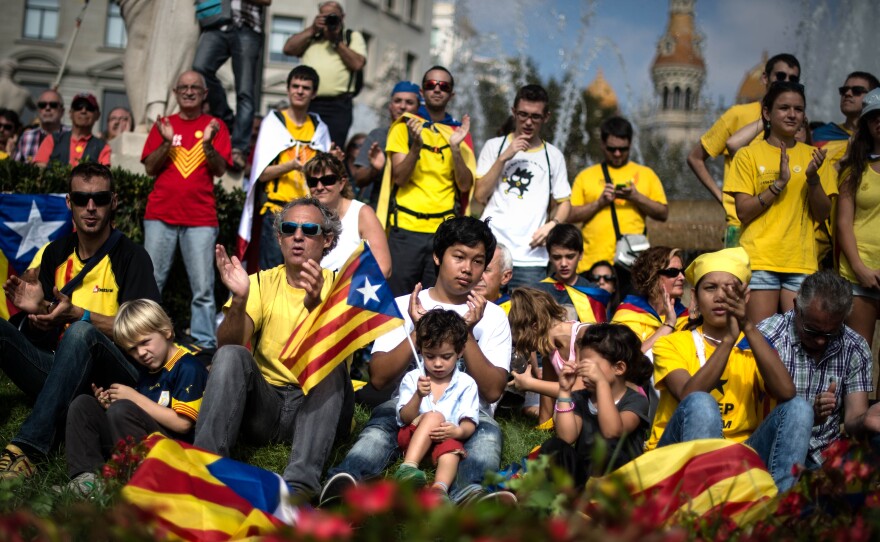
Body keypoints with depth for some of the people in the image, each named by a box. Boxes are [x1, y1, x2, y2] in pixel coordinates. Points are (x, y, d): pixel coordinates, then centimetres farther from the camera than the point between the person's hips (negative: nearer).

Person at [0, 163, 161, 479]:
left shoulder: (131, 257, -3)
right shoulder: (56, 254, 13)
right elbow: (47, 327, 17)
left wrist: (76, 315, -23)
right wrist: (37, 310, -7)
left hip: (113, 378, -5)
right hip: (61, 375, 5)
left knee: (82, 332, -36)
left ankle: (28, 447, -44)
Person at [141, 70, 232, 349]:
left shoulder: (215, 126, 10)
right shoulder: (163, 124, 13)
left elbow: (220, 170, 1)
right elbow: (150, 168, 6)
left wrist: (208, 143, -15)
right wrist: (167, 141, -8)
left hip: (201, 217, -1)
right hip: (161, 214, 1)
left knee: (203, 287, -6)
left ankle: (205, 344, -3)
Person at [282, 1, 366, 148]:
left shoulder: (353, 37, 13)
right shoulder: (311, 35, 23)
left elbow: (358, 64, -3)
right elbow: (288, 49, 7)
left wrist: (336, 40, -3)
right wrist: (312, 30, 2)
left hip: (337, 106, -3)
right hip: (307, 103, 3)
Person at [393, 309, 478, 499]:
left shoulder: (466, 384, 5)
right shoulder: (412, 379, 6)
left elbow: (469, 425, -3)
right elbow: (405, 418, -4)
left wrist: (458, 431, -28)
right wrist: (418, 396, -23)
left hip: (447, 438, 0)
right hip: (412, 438, 0)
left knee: (451, 447, -34)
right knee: (434, 416, -30)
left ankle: (440, 488, -63)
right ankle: (408, 468, -46)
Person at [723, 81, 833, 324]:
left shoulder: (811, 155, 12)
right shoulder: (749, 155, 3)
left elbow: (822, 214, 7)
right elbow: (743, 212, -5)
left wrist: (812, 177, -9)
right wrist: (779, 182, -14)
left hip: (802, 260, 3)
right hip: (760, 259, -3)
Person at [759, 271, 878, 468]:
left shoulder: (856, 350, 4)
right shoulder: (768, 336, -9)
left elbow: (852, 420, -2)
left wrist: (865, 422, -27)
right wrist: (810, 416, -29)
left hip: (824, 454, 4)